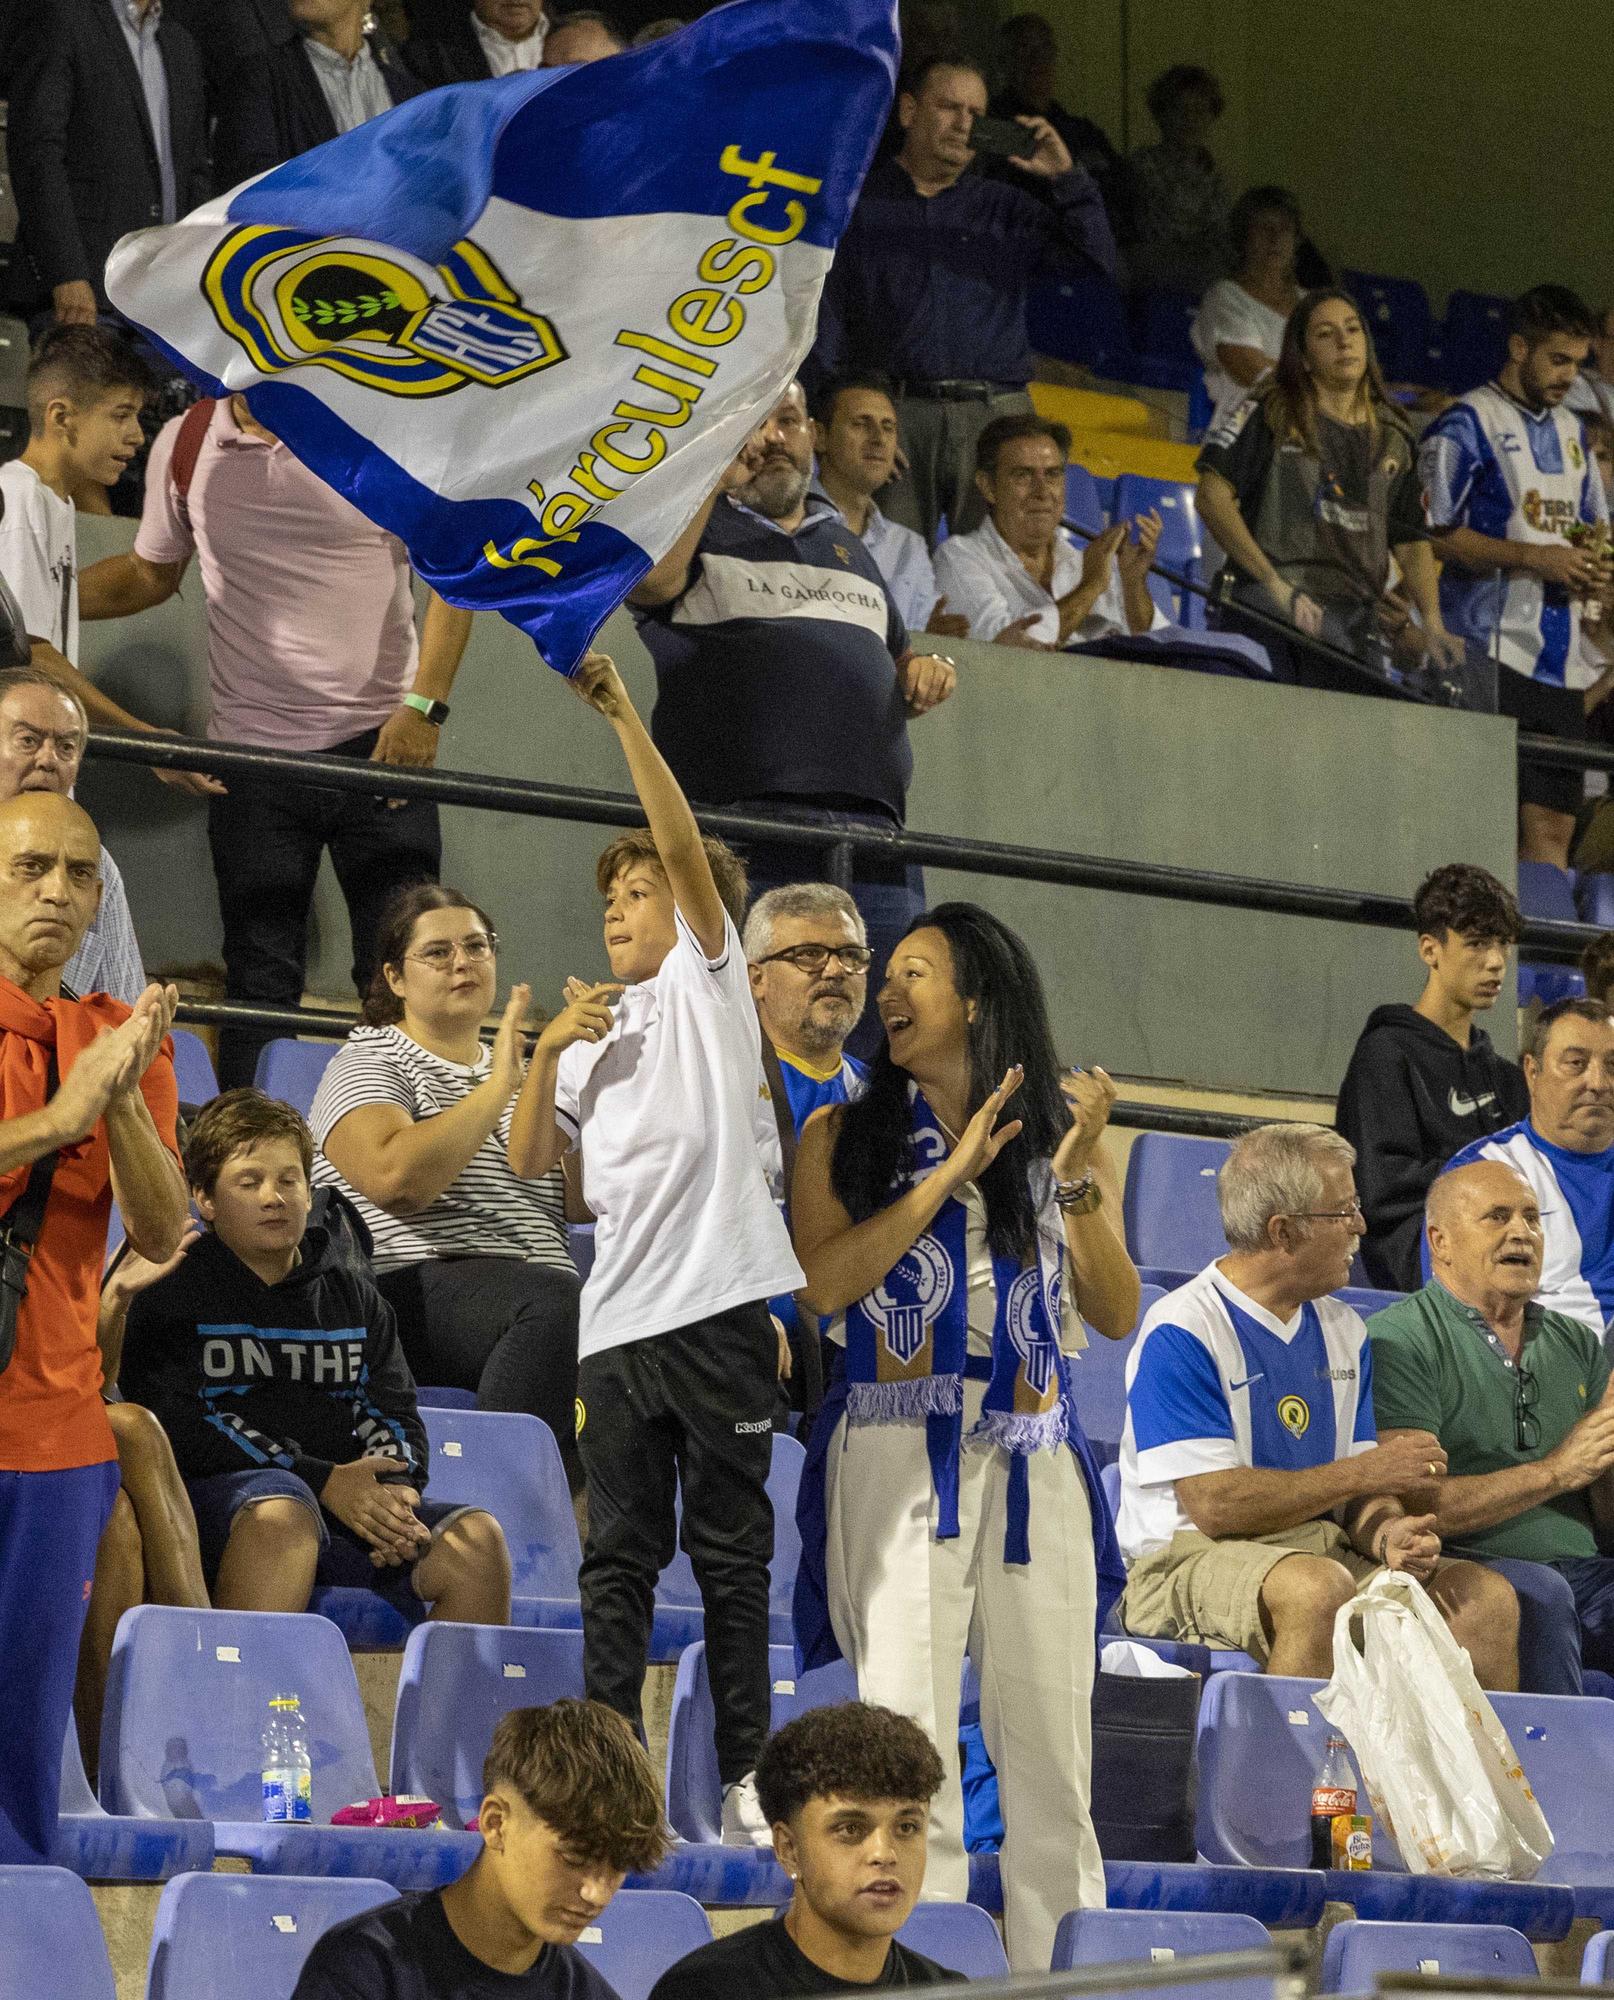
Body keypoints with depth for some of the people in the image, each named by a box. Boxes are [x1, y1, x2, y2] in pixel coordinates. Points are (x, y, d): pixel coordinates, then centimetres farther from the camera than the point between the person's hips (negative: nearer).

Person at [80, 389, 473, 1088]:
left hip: (380, 743, -2)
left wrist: (423, 706, -11)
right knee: (259, 980, 3)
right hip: (251, 751, 2)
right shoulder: (185, 445, 4)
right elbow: (149, 573, 18)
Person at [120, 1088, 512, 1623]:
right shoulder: (174, 1291, 5)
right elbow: (181, 1425, -8)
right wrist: (322, 1480, -15)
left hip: (352, 1495, 5)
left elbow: (391, 1409, 18)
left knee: (476, 1537, -18)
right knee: (282, 1511, -40)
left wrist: (397, 1488, -8)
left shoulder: (352, 1295, 24)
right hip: (221, 1492, -5)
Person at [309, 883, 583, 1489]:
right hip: (414, 1289, -6)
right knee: (560, 1305, -36)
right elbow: (396, 1178, -14)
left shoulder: (522, 1073, 28)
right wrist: (497, 1086, -9)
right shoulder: (369, 1062, 8)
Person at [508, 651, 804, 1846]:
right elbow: (528, 1165, 17)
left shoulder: (708, 984, 8)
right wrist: (548, 1053, 3)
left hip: (720, 1309, -5)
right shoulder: (594, 1034, 23)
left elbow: (687, 850, -6)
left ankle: (744, 1777, 3)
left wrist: (625, 716, -13)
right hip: (618, 1319, 5)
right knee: (619, 1558, 3)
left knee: (733, 1555, 0)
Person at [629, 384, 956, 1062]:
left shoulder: (847, 548, 29)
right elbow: (648, 579, -12)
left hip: (871, 834, 5)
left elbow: (895, 667, 36)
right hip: (743, 823, -5)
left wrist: (924, 672, 13)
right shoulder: (694, 525, 12)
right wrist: (718, 478, -11)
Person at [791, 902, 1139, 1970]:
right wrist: (953, 1172, -6)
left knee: (1051, 1746, -1)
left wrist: (1075, 1174, -6)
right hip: (898, 1457, -1)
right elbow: (822, 1282, -6)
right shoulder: (848, 1136, 12)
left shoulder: (1062, 1133, 14)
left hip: (1038, 1467, 2)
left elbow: (1119, 1313, 5)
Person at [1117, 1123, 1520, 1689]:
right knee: (1319, 1587, -37)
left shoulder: (1342, 1330, 14)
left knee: (1486, 1598, -14)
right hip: (1189, 1559, -7)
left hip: (1325, 1551, 7)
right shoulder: (1181, 1333, -10)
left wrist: (1385, 1533, -11)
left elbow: (1356, 1495, 14)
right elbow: (1214, 1505, -17)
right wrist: (1366, 1472, -11)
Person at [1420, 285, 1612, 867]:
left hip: (1561, 660, 7)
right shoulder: (1467, 423, -3)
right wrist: (1532, 558, -17)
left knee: (1552, 829, 3)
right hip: (1494, 650, -7)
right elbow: (1430, 534, -11)